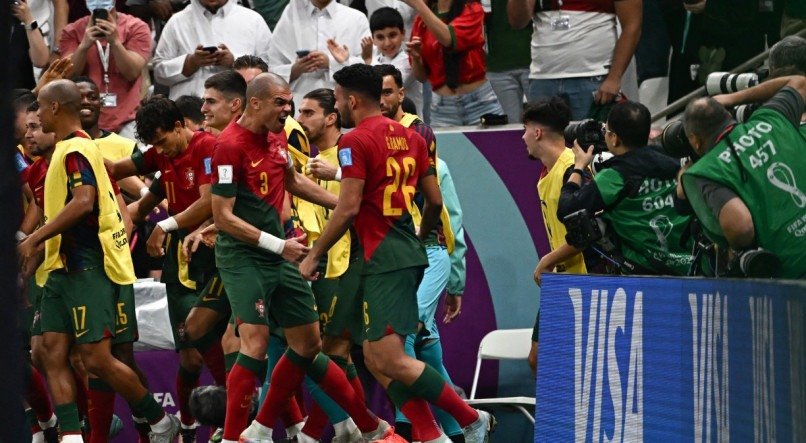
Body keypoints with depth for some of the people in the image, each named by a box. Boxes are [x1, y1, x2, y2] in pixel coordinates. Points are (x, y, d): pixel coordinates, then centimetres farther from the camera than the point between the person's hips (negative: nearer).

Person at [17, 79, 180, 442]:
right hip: (65, 267, 10)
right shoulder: (73, 148, 16)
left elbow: (83, 201, -29)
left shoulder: (74, 150, -14)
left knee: (96, 359, -8)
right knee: (53, 351, 0)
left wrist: (35, 239, -27)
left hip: (87, 269, -10)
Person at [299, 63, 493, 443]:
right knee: (376, 358, 12)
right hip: (408, 255, 9)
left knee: (390, 360, -10)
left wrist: (313, 255, -7)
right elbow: (435, 201, 16)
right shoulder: (411, 137, 14)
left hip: (384, 261, -9)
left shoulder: (356, 141, -10)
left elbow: (348, 209, -15)